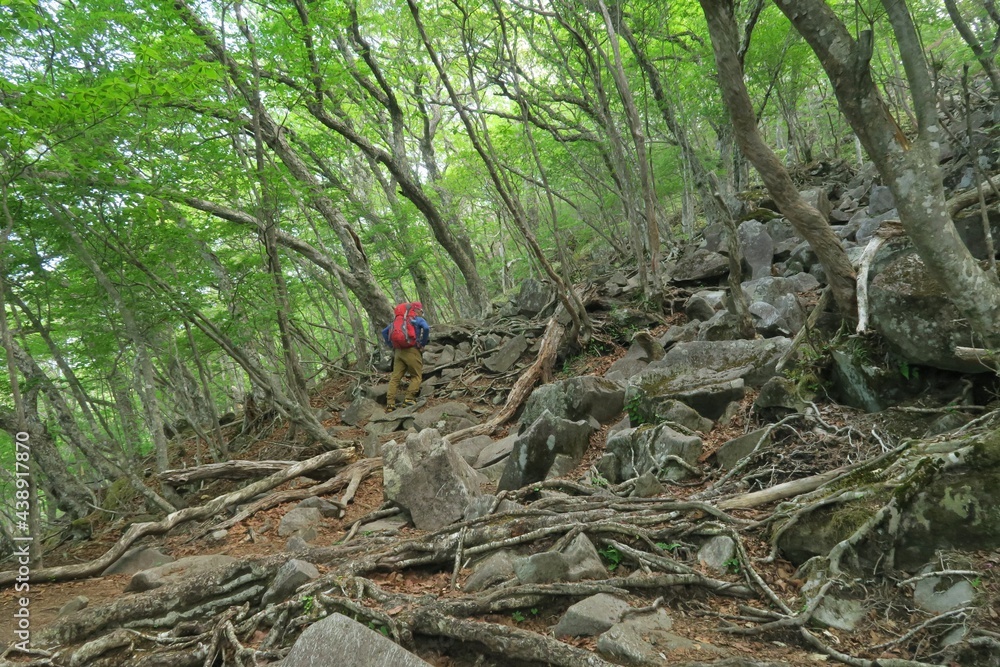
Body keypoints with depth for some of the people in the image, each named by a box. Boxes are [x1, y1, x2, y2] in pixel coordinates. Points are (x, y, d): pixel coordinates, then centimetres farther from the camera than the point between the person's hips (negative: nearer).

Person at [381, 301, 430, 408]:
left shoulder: (398, 320, 22)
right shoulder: (418, 319, 6)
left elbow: (384, 332, 20)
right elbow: (426, 328, -16)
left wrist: (391, 345, 18)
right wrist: (423, 342, -4)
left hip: (398, 351, 5)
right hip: (412, 351, -5)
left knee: (395, 377, 4)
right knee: (416, 376, 5)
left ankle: (390, 403, -3)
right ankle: (409, 399, -8)